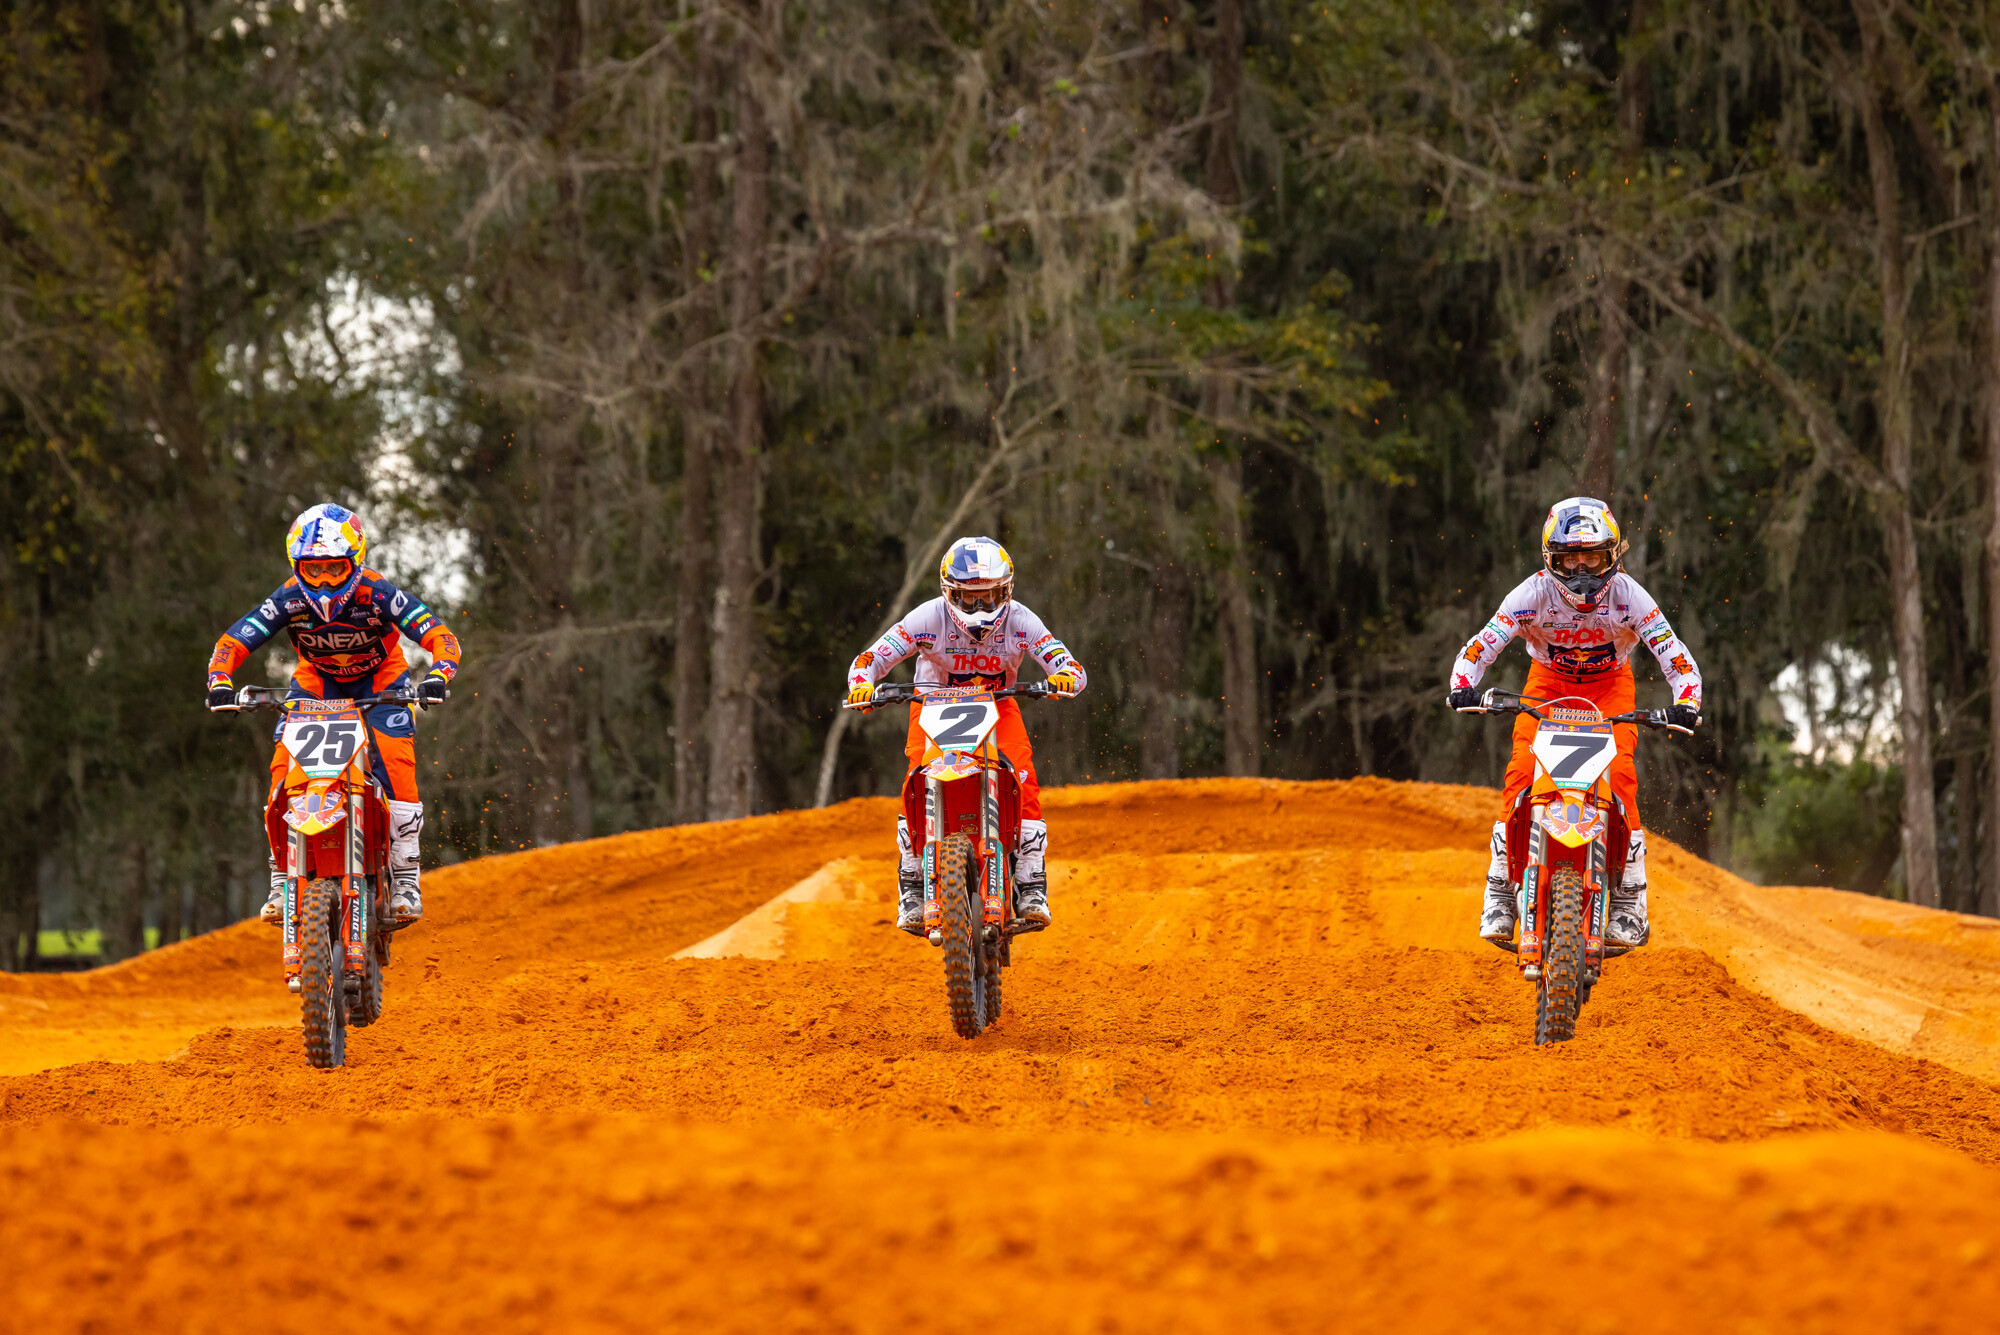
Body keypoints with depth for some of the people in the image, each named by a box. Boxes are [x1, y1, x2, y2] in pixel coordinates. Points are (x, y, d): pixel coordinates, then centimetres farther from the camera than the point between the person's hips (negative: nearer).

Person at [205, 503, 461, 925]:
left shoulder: (377, 595, -29)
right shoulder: (289, 600, -24)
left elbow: (440, 636, -31)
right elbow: (231, 642, -22)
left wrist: (437, 676, -51)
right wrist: (221, 683, -42)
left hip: (381, 679, -2)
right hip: (316, 681, 2)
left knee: (395, 763, -25)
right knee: (284, 765, -18)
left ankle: (405, 876, -16)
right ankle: (282, 879, -9)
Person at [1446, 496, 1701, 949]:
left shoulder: (1628, 596, -23)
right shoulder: (1534, 593, -23)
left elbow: (1678, 659, -23)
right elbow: (1479, 648, -24)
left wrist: (1685, 703, -42)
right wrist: (1463, 687, -44)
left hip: (1610, 683, -1)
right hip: (1548, 681, 1)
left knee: (1620, 773, -24)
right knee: (1521, 770, -22)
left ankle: (1630, 899, -16)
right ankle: (1500, 892, -12)